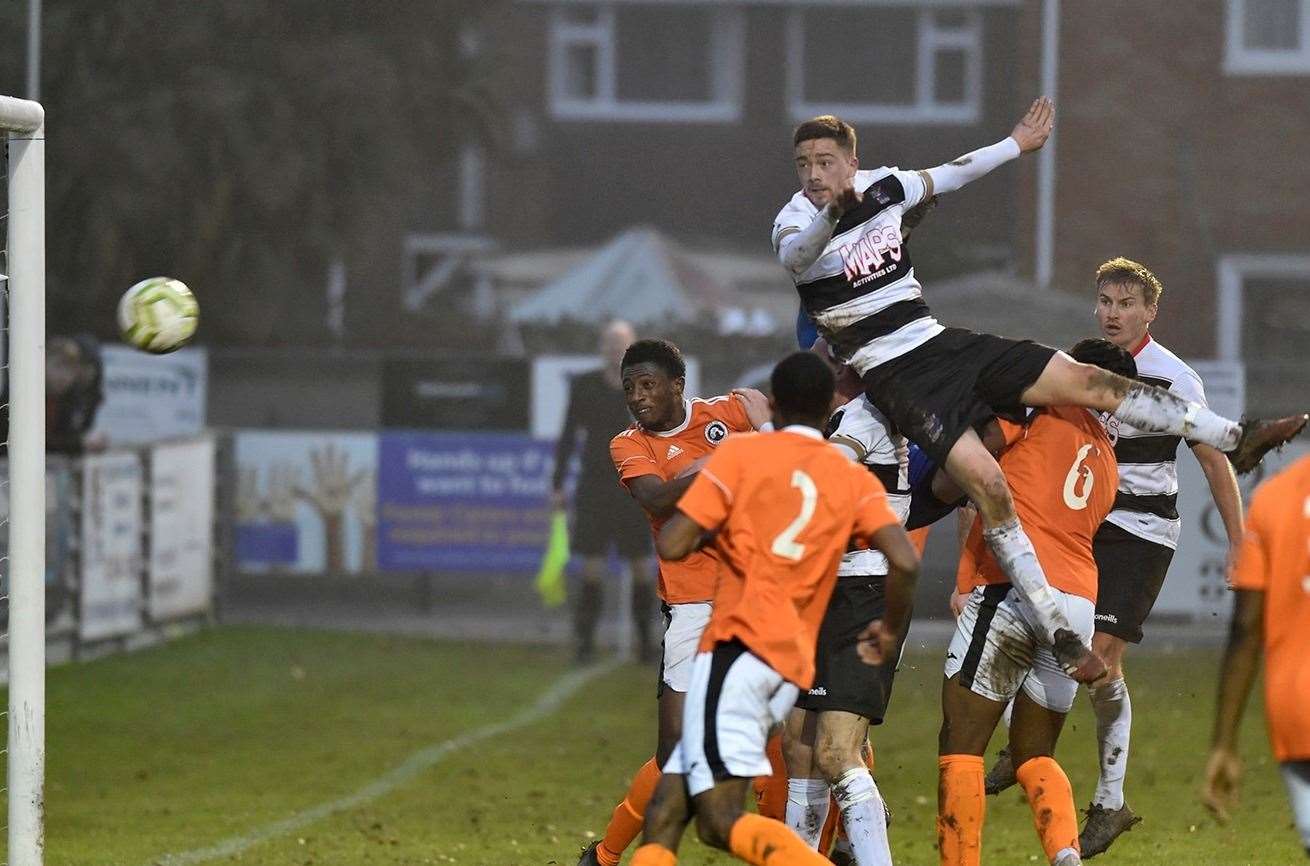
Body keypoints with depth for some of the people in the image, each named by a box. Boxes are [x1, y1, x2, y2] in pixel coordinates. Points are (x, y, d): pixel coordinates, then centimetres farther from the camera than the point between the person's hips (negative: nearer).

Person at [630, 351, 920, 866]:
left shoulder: (740, 454, 2)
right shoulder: (855, 481, 13)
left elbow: (671, 546, -4)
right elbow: (905, 562, -2)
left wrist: (708, 529, 18)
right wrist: (891, 631, 16)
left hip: (738, 645, -6)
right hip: (794, 666, 6)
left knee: (722, 820, -14)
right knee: (668, 804, 11)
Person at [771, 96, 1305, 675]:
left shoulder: (882, 186, 4)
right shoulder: (796, 222, -12)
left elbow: (946, 177, 23)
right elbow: (797, 255, -37)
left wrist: (1015, 144, 35)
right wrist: (830, 213, -58)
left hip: (939, 343, 5)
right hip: (895, 376, -5)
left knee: (1087, 382, 0)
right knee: (986, 483, -20)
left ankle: (1236, 440, 10)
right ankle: (1056, 628, -18)